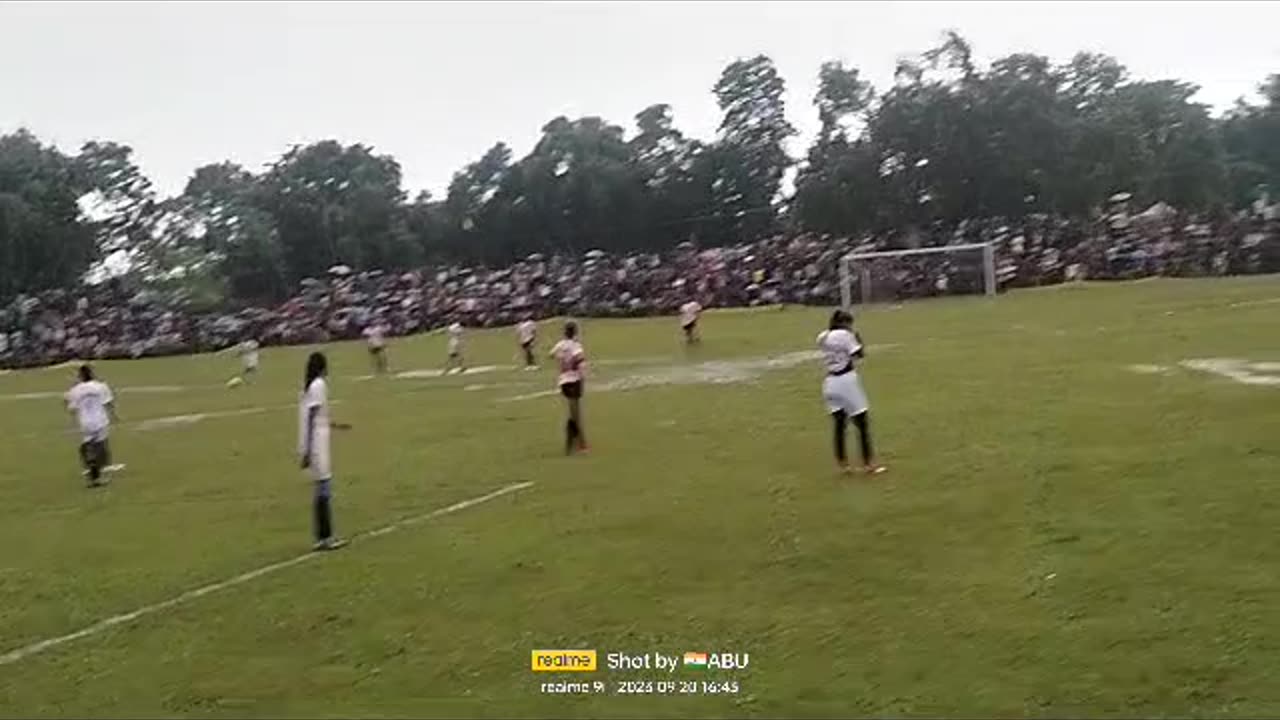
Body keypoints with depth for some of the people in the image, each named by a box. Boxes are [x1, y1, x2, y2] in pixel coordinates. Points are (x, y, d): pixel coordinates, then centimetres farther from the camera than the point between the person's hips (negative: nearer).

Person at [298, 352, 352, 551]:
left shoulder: (310, 385, 13)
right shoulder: (319, 385, -12)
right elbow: (311, 420, -17)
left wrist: (335, 425, 36)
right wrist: (307, 452, -20)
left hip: (313, 445, 9)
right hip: (317, 445, -9)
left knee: (320, 489, 11)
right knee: (324, 488, -6)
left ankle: (323, 536, 14)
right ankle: (324, 537, -5)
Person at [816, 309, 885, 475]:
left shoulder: (823, 337, 10)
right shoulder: (845, 335, -9)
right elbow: (857, 355, -13)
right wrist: (859, 341, 2)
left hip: (830, 382, 6)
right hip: (847, 380, -6)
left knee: (839, 424, 11)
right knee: (862, 421, 2)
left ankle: (842, 463, 13)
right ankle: (868, 462, 3)